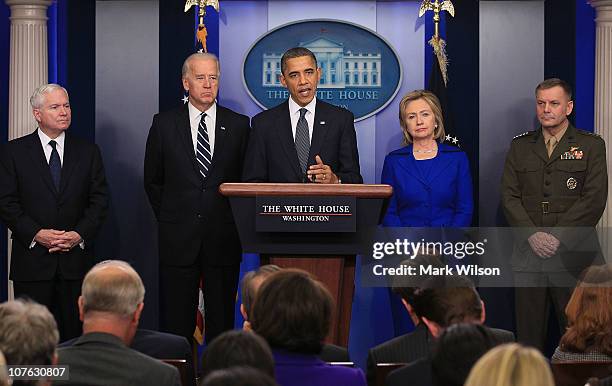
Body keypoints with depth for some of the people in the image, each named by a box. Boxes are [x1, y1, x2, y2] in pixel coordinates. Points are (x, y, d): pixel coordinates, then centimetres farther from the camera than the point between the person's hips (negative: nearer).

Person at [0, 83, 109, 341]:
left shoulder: (88, 152, 10)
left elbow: (99, 200, 6)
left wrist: (79, 234, -9)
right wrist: (36, 234, -13)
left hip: (76, 259, 2)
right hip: (32, 260, -1)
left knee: (74, 334, 2)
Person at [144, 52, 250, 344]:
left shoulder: (238, 125, 5)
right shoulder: (164, 124, 5)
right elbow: (152, 180, 11)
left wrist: (232, 221, 3)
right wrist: (169, 219, 7)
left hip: (223, 240, 0)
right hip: (178, 240, 0)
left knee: (222, 324, 4)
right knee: (176, 323, 2)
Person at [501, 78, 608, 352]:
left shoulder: (591, 146, 5)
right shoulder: (520, 146, 14)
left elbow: (594, 200, -5)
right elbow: (509, 196, 6)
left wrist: (558, 237, -13)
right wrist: (533, 235, -10)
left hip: (573, 255, -2)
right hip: (528, 255, 3)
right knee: (529, 333, 4)